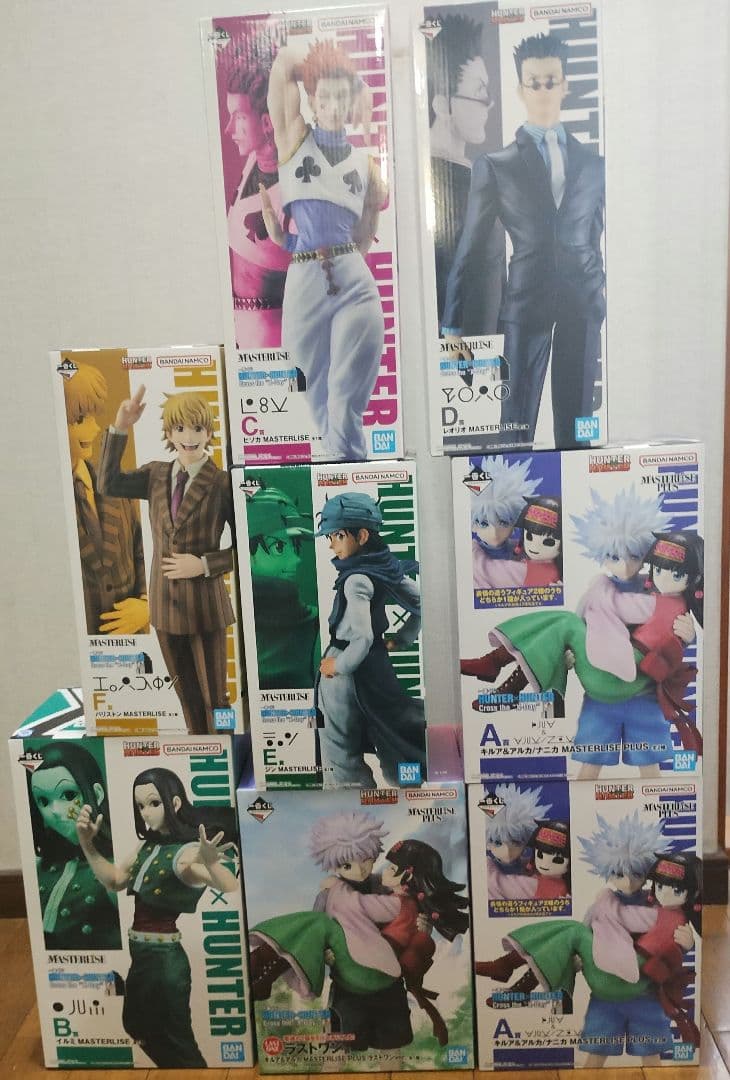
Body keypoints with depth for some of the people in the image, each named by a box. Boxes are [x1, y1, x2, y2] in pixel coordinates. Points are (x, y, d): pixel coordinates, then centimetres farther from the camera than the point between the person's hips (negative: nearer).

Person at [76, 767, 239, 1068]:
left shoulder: (188, 853, -26)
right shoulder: (150, 845, 0)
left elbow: (235, 894, -40)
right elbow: (114, 880, 12)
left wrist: (212, 865, -62)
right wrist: (87, 844, -3)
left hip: (166, 960, -9)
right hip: (142, 956, 9)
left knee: (177, 1046, 11)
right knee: (136, 1027, 31)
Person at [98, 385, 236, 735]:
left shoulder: (222, 483, -11)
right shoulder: (156, 475, 4)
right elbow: (108, 484, -10)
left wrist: (203, 564, -20)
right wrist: (120, 429, -17)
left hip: (205, 604, -5)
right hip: (165, 602, 5)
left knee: (214, 695, 8)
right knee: (186, 693, 20)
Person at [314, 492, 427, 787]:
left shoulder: (356, 580, -24)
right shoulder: (388, 567, 0)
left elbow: (362, 638, -30)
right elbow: (422, 602, 9)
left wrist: (338, 665, -16)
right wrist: (400, 640, 10)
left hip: (348, 671, -8)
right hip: (377, 664, 9)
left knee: (340, 753, 8)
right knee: (388, 738, 22)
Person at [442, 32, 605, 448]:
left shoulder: (594, 164, 14)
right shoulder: (496, 166, 4)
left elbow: (598, 240, 18)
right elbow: (470, 248, 3)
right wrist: (453, 323, 1)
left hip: (584, 303, 3)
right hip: (526, 302, -3)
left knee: (578, 425, 5)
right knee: (518, 423, -3)